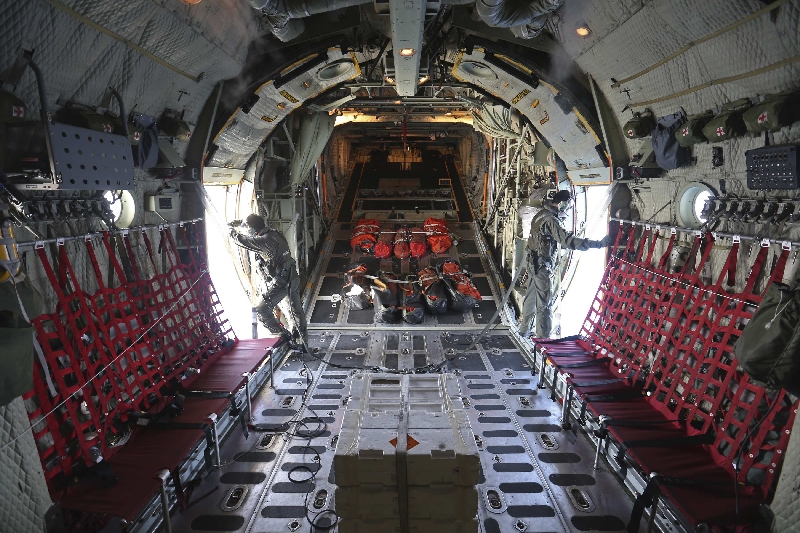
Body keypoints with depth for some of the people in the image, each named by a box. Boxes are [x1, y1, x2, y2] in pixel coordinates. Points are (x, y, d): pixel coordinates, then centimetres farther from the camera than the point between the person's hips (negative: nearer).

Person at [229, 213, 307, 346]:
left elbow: (243, 239, -14)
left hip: (280, 283, -9)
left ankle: (283, 335, 12)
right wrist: (240, 224, 23)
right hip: (293, 278, 9)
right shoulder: (275, 233, 3)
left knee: (261, 310, 7)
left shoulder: (264, 240, -23)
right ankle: (302, 339, 35)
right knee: (297, 310, 21)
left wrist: (233, 230, 5)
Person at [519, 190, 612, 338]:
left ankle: (524, 329, 35)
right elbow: (568, 240, -29)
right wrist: (599, 243, -29)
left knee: (530, 297, 21)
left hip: (533, 263, 10)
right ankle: (543, 338, 4)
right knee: (545, 303, -2)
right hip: (543, 266, -10)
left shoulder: (540, 215, 8)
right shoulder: (550, 220, -21)